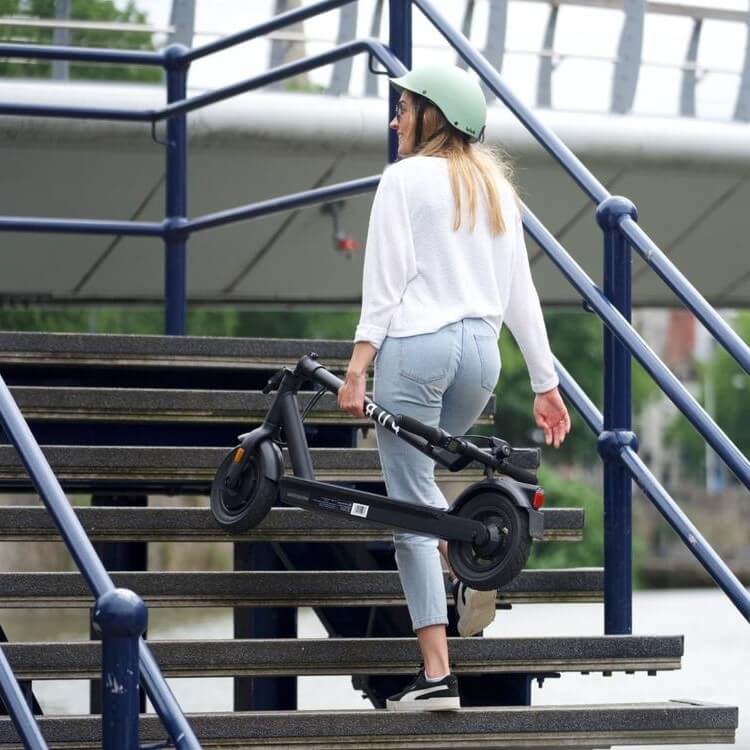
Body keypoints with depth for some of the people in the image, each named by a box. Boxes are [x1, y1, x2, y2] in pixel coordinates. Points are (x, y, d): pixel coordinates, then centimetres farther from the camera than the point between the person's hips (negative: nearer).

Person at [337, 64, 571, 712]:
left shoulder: (405, 178, -2)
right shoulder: (494, 185, 14)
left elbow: (385, 282, -9)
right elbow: (520, 289, 14)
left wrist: (358, 367, -10)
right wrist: (546, 382, 16)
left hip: (416, 344, -6)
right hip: (481, 349, 6)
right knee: (416, 477, 28)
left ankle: (437, 675, -6)